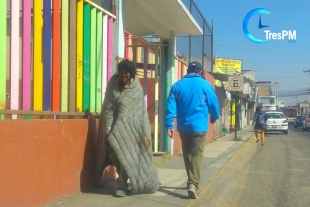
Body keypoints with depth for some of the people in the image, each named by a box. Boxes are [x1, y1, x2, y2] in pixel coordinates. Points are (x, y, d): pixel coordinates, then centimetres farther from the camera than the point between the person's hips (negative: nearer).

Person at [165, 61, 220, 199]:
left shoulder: (177, 85, 6)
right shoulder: (204, 84, -1)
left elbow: (171, 106, -1)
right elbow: (213, 103, 3)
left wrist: (169, 125, -2)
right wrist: (214, 117, 22)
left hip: (183, 126, 3)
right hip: (198, 126, -3)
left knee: (187, 154, 16)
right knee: (197, 154, -5)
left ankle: (192, 181, 27)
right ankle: (193, 183, -19)